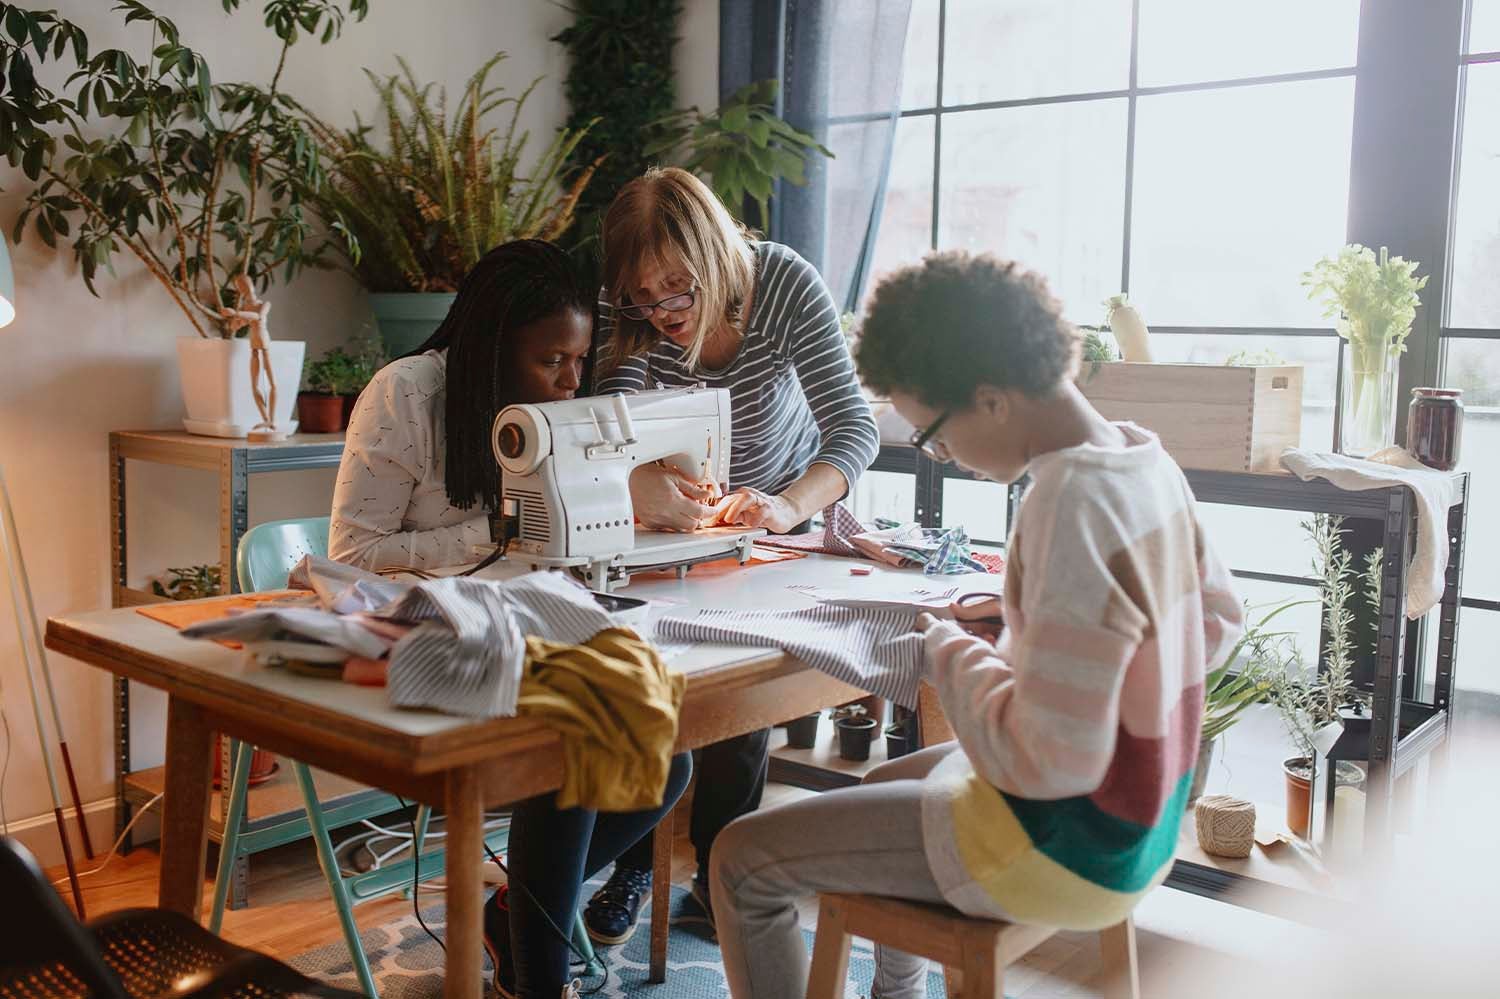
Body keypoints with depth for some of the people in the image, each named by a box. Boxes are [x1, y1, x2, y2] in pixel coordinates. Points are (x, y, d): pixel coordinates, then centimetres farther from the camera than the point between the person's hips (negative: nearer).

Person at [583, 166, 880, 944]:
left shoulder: (785, 282, -25)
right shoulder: (627, 311, -21)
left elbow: (855, 428, -27)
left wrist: (789, 507, -45)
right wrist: (637, 483, -55)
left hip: (785, 506, -1)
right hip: (683, 514, 1)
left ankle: (721, 869, -1)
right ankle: (638, 856, -2)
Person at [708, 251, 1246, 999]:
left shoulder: (1070, 504, -29)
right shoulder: (1148, 460, -2)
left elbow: (1052, 759, -31)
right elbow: (1216, 621, 13)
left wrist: (947, 649, -15)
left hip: (1067, 851, -9)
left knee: (742, 860, -1)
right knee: (880, 787, 33)